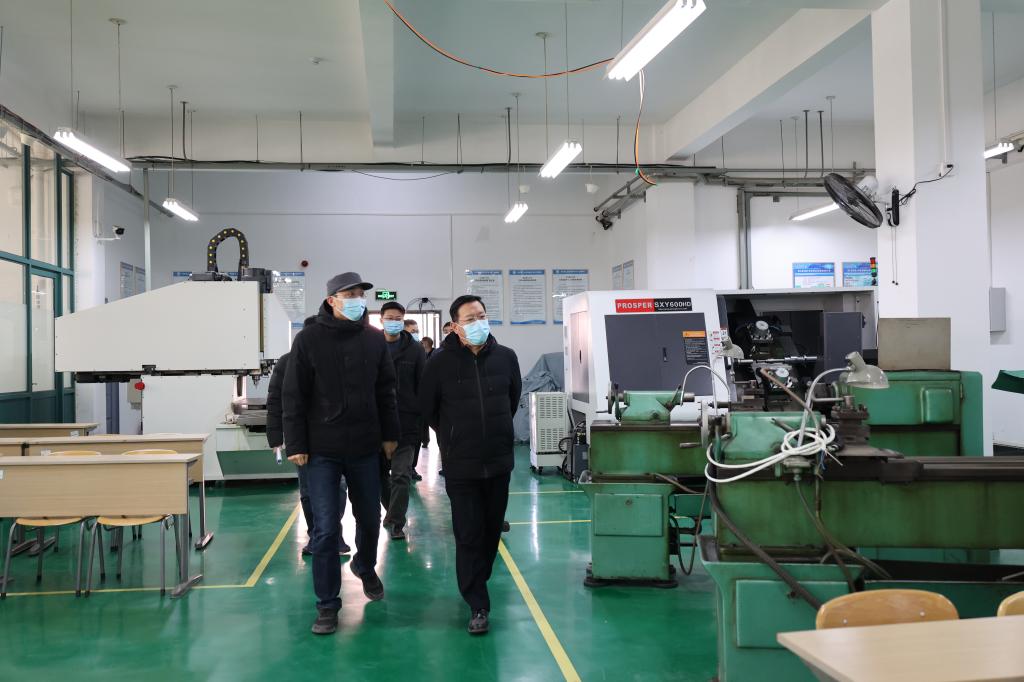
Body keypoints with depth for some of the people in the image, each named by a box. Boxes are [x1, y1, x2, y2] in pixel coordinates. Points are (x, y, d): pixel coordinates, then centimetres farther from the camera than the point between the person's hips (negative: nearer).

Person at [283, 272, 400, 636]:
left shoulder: (375, 339, 3)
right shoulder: (309, 339, -6)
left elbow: (386, 391, 10)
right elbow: (294, 396, -6)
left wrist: (390, 434, 9)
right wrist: (296, 445, -9)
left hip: (365, 448, 3)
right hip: (322, 450, -3)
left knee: (370, 518, 16)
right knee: (325, 528, -2)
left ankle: (365, 567, 46)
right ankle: (327, 604, 11)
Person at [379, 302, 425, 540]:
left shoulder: (415, 350, 1)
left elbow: (422, 386, 1)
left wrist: (419, 414, -5)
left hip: (406, 421, -2)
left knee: (401, 474, -4)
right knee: (381, 472, 13)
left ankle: (396, 521, 2)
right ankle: (392, 511, 32)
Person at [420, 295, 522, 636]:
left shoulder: (506, 356, 0)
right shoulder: (440, 362, -10)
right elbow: (427, 408, 3)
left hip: (499, 460, 4)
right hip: (460, 465, -4)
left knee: (492, 529, 15)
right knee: (469, 534, -3)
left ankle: (477, 583, 36)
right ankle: (478, 605, 4)